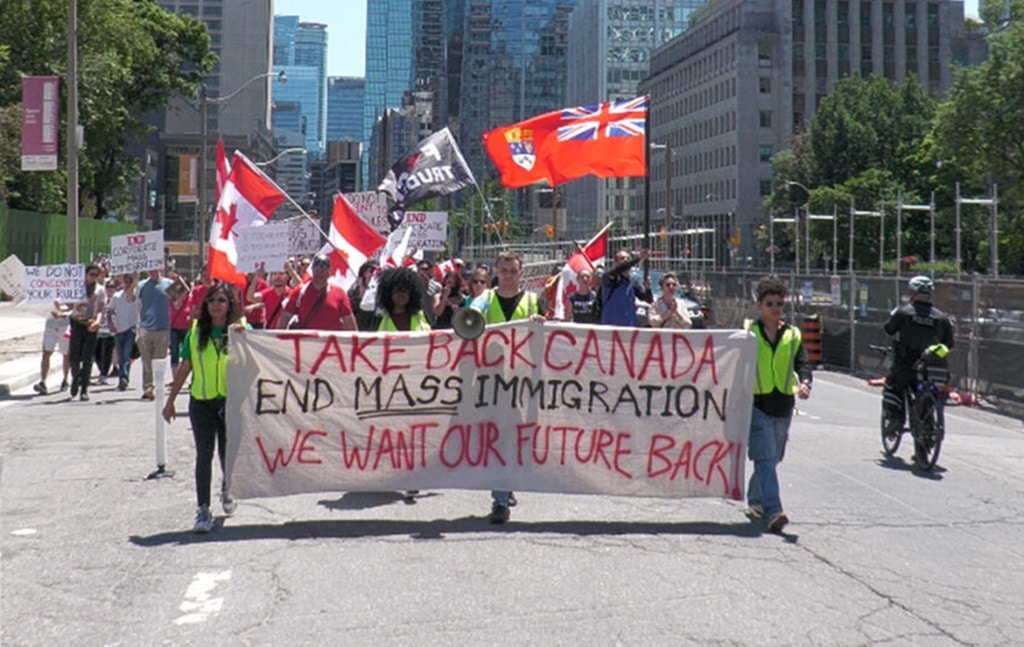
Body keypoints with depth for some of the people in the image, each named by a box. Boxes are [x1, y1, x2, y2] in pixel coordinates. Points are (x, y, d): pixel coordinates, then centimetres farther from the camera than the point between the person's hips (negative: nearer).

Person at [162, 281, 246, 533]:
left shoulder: (241, 329, 0)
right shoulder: (196, 331, 5)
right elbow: (184, 367, 8)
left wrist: (241, 334, -29)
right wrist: (170, 400, 9)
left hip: (231, 400, -1)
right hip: (202, 401, 1)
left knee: (228, 452, 9)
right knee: (204, 455, -2)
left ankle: (227, 489, 39)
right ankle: (203, 509, 2)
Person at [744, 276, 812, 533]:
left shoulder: (793, 335, 9)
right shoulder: (747, 331, 1)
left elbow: (802, 363, 2)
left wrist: (805, 382, -18)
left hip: (783, 405, 4)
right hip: (756, 403, -4)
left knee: (772, 458, 15)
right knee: (765, 459, -14)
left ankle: (755, 499, 36)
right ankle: (773, 511, -21)